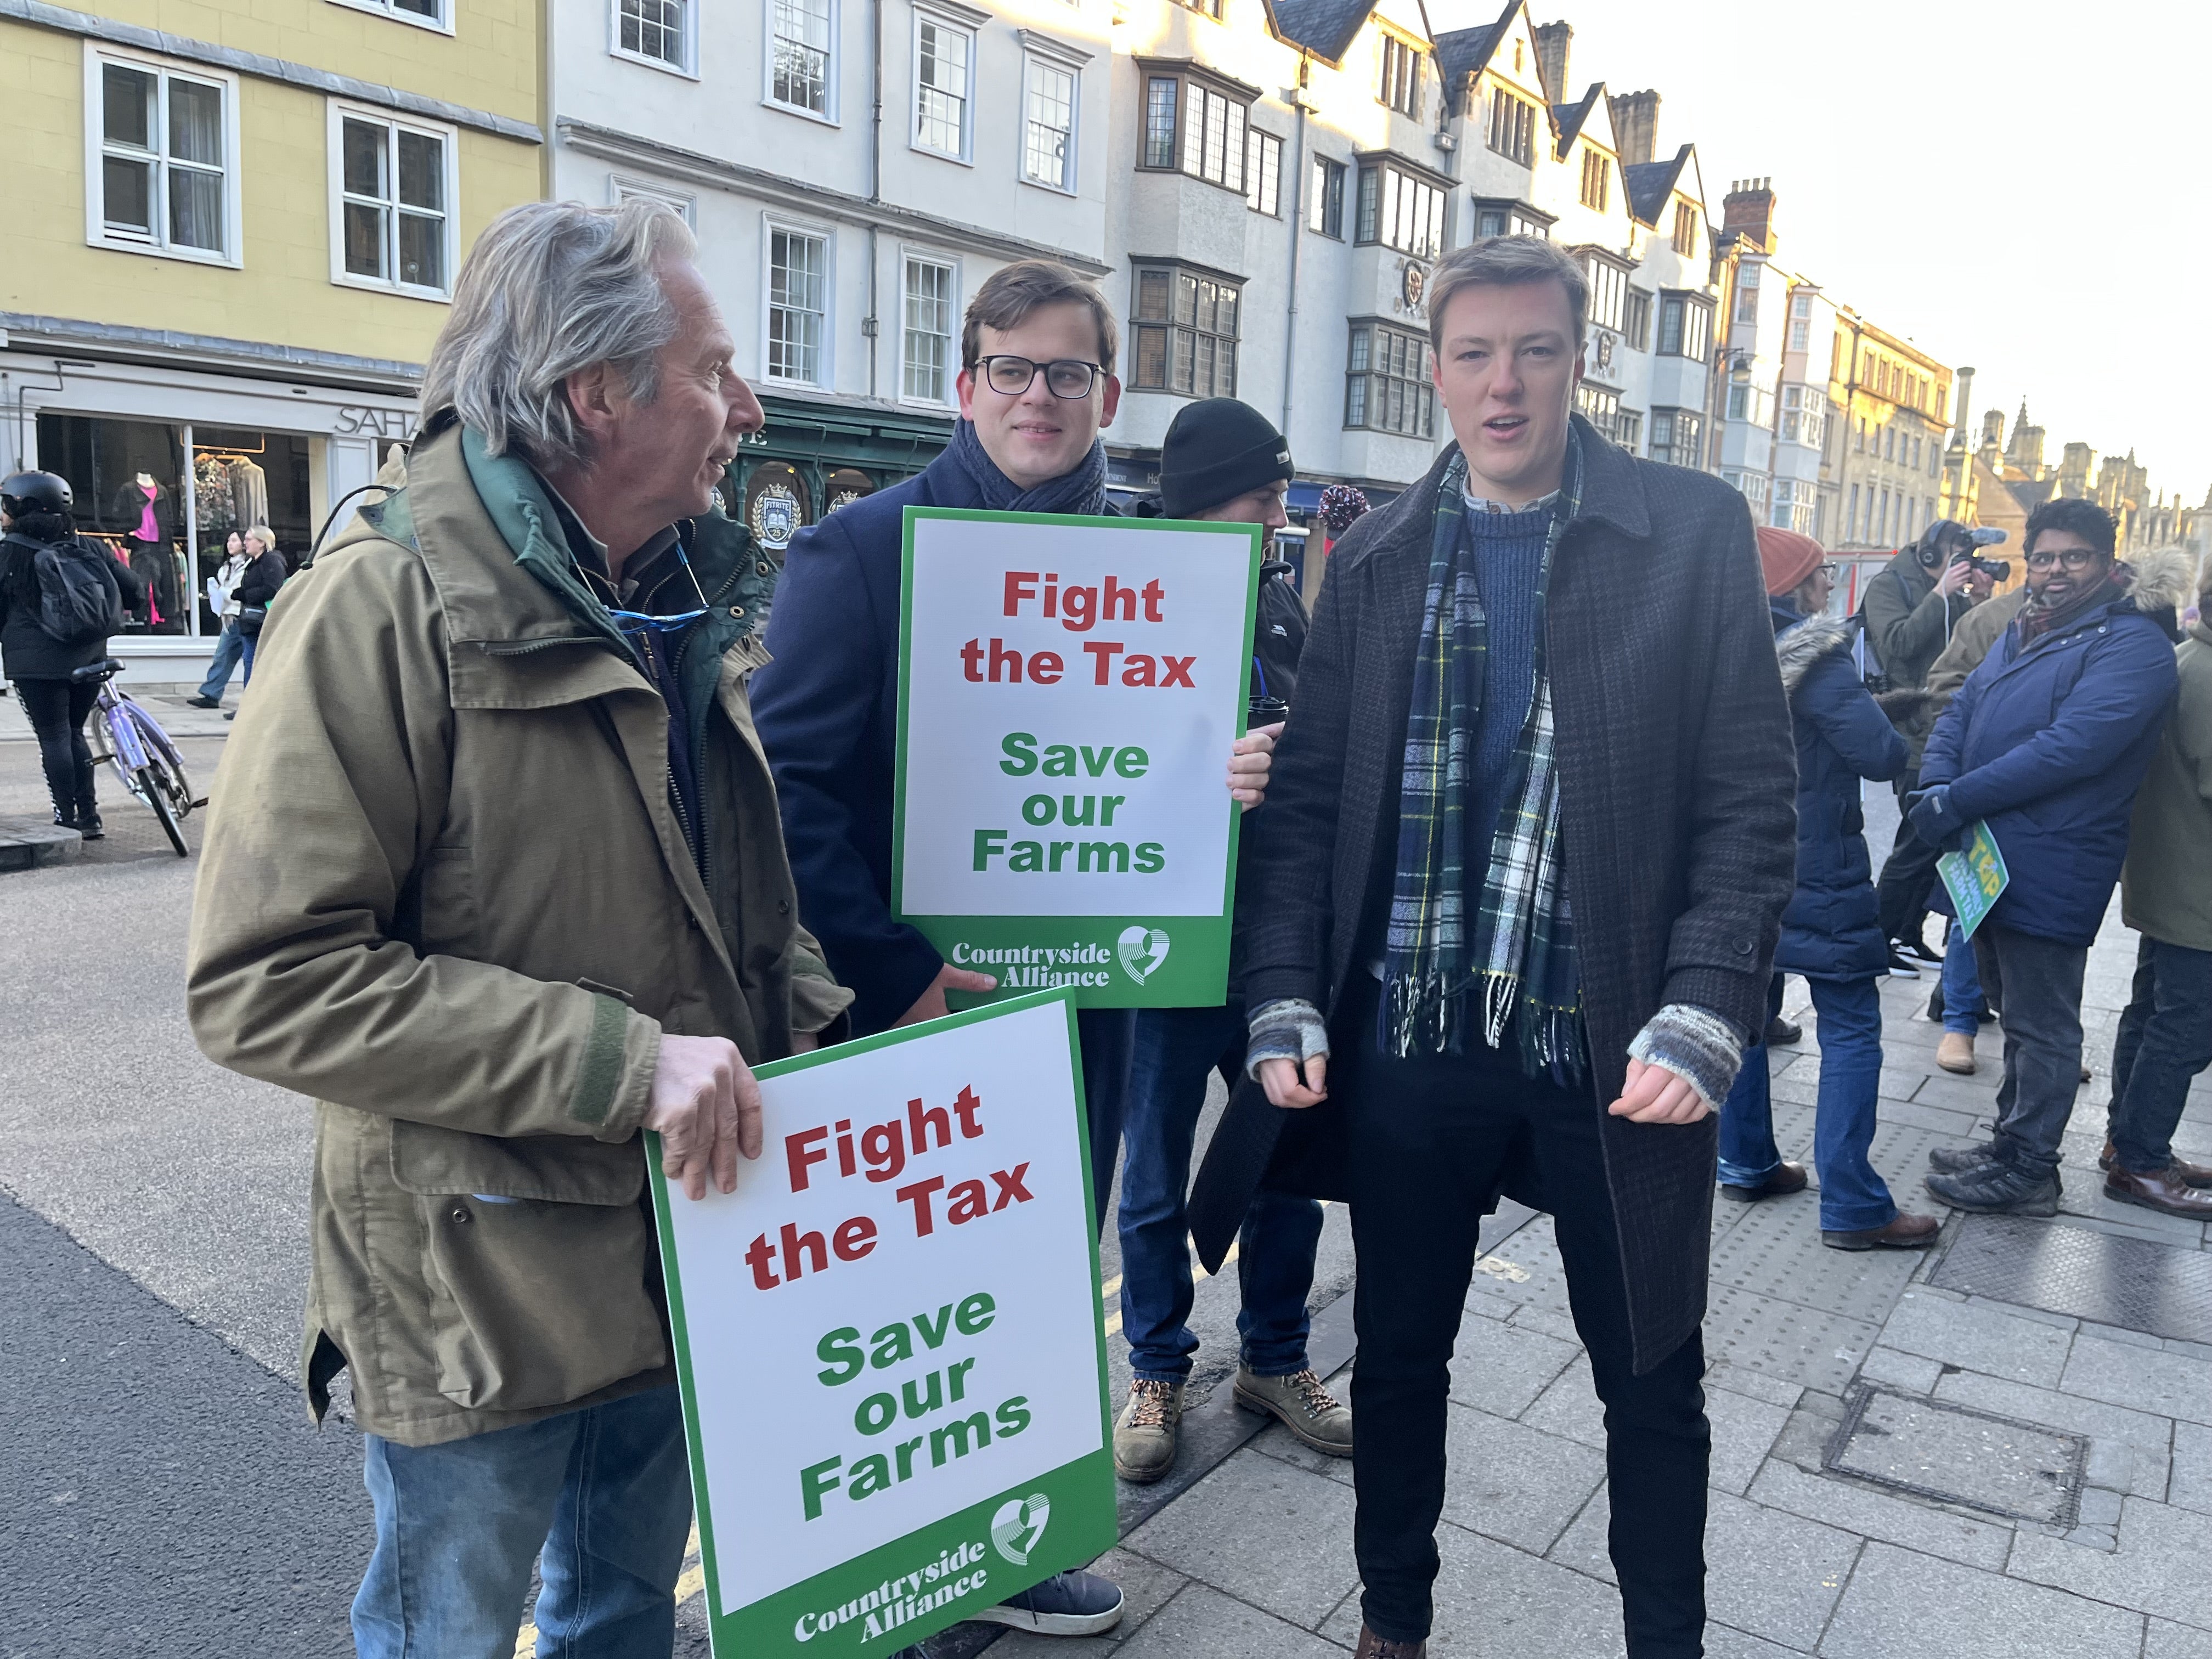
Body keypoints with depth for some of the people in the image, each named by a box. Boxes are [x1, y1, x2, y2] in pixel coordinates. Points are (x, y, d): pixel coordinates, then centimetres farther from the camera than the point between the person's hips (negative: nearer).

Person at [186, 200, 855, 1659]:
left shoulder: (688, 593, 4)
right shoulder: (388, 605, -20)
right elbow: (267, 982, -24)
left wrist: (813, 1019, -1)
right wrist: (619, 1060, -28)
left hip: (686, 1246, 7)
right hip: (481, 1290, -6)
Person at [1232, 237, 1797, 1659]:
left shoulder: (1696, 532, -1)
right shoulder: (1375, 560, 6)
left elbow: (1750, 798, -4)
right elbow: (1307, 799, 5)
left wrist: (1703, 1015, -14)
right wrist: (1284, 1000, -3)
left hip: (1614, 1048, -1)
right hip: (1410, 1043, 2)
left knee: (1653, 1380, 15)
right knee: (1399, 1358, 17)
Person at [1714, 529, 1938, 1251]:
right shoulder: (1817, 658, -17)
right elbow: (1884, 755, -21)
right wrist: (1886, 732, 0)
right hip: (1813, 871, -8)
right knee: (1851, 1027, -1)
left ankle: (1746, 1163, 23)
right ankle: (1852, 1207, 0)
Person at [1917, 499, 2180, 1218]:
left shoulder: (2130, 645, -13)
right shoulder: (2020, 634, 14)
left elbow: (2071, 748, -25)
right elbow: (1957, 716, 10)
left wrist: (1957, 800, -23)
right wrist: (1934, 789, -11)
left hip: (2048, 871, -8)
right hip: (1987, 859, 8)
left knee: (2042, 1025, 4)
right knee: (2017, 1012, 20)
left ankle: (2027, 1171, 16)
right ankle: (2012, 1142, 33)